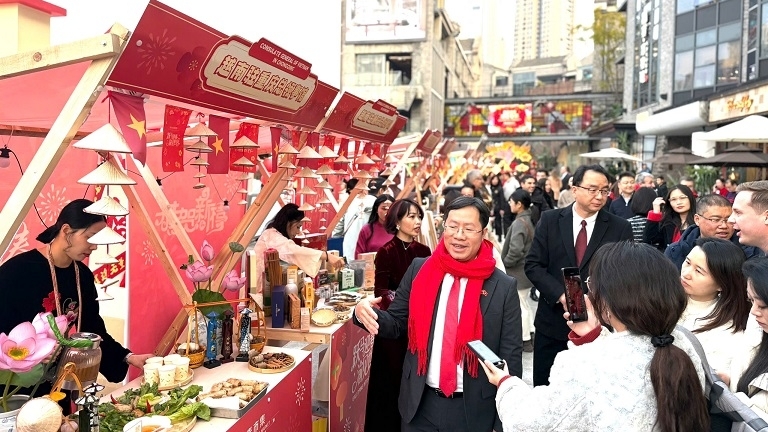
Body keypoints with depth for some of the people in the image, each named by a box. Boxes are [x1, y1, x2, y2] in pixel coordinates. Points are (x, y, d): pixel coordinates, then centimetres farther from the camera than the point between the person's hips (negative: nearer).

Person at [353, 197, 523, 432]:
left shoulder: (504, 287, -9)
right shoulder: (419, 270, -3)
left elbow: (511, 358, -4)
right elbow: (397, 324, 4)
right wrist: (365, 312, -17)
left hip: (473, 411, -2)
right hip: (420, 404, 2)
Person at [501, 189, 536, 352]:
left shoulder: (519, 223, -22)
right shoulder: (530, 219, 7)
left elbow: (516, 250, -30)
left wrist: (505, 263, -14)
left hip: (518, 271, -10)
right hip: (527, 268, 10)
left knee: (519, 306, 1)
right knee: (523, 304, 20)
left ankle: (525, 341, 10)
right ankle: (531, 335, 29)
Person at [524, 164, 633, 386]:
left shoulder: (620, 228, -1)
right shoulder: (550, 220, 0)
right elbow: (533, 265, -4)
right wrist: (561, 295, -18)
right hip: (553, 322, 1)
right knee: (544, 389, 12)